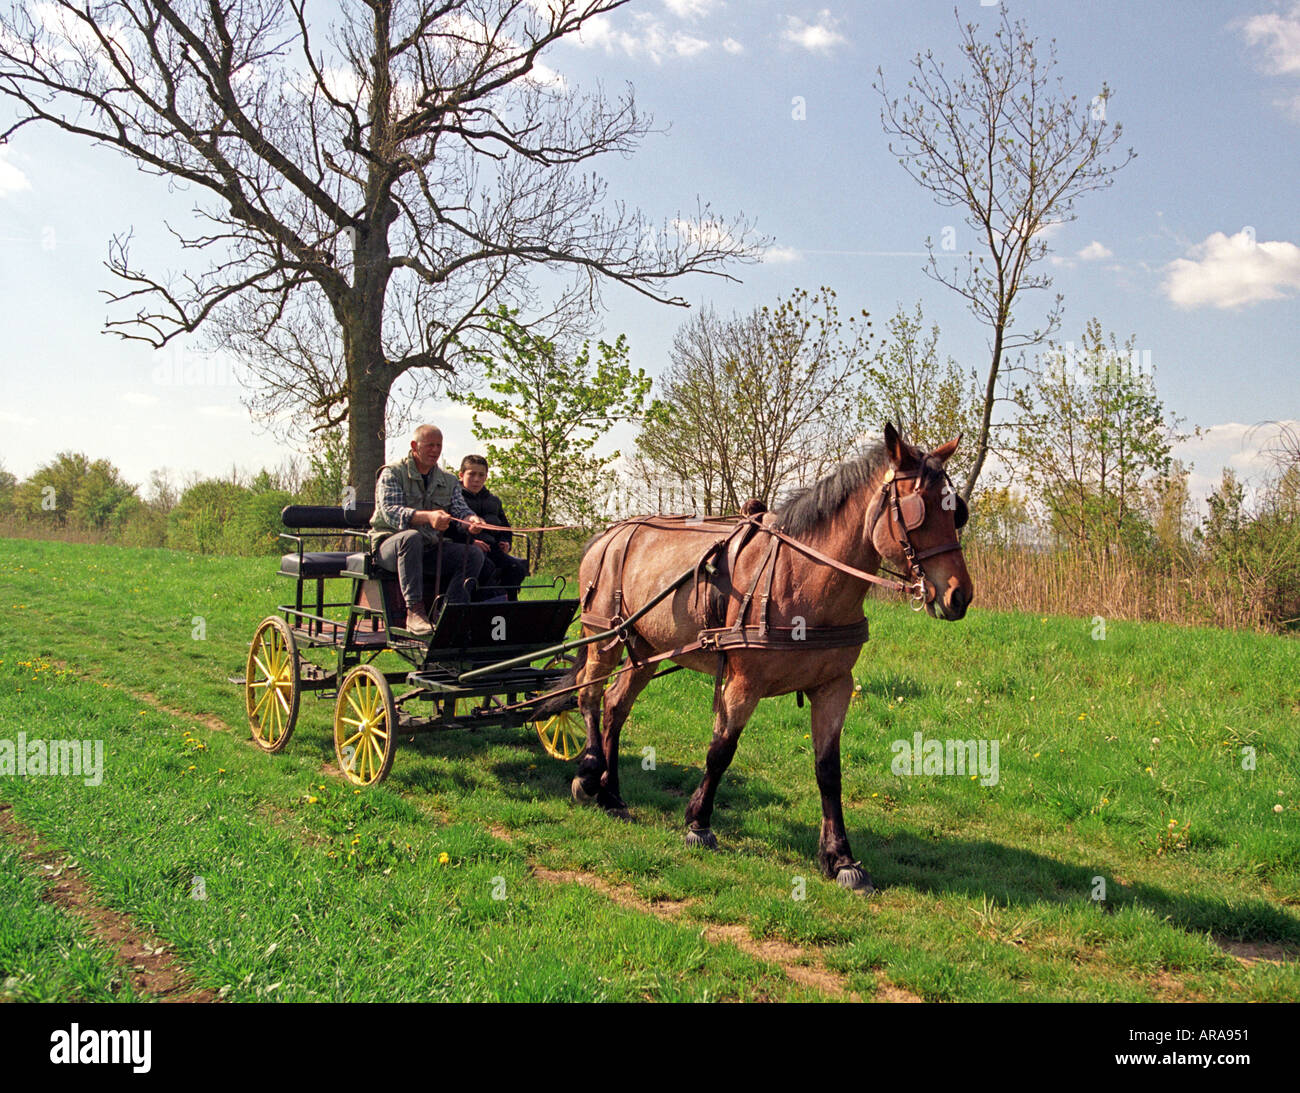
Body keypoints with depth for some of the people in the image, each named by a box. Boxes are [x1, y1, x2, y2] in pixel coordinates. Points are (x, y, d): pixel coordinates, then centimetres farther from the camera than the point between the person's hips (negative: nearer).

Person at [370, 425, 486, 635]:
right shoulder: (392, 474, -2)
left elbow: (460, 509, 3)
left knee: (474, 554, -16)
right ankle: (414, 611, -41)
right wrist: (428, 517, -36)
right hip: (390, 543, -5)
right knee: (411, 537, -39)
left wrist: (471, 519, -24)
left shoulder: (448, 480, 15)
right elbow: (391, 512, -18)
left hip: (432, 547, 5)